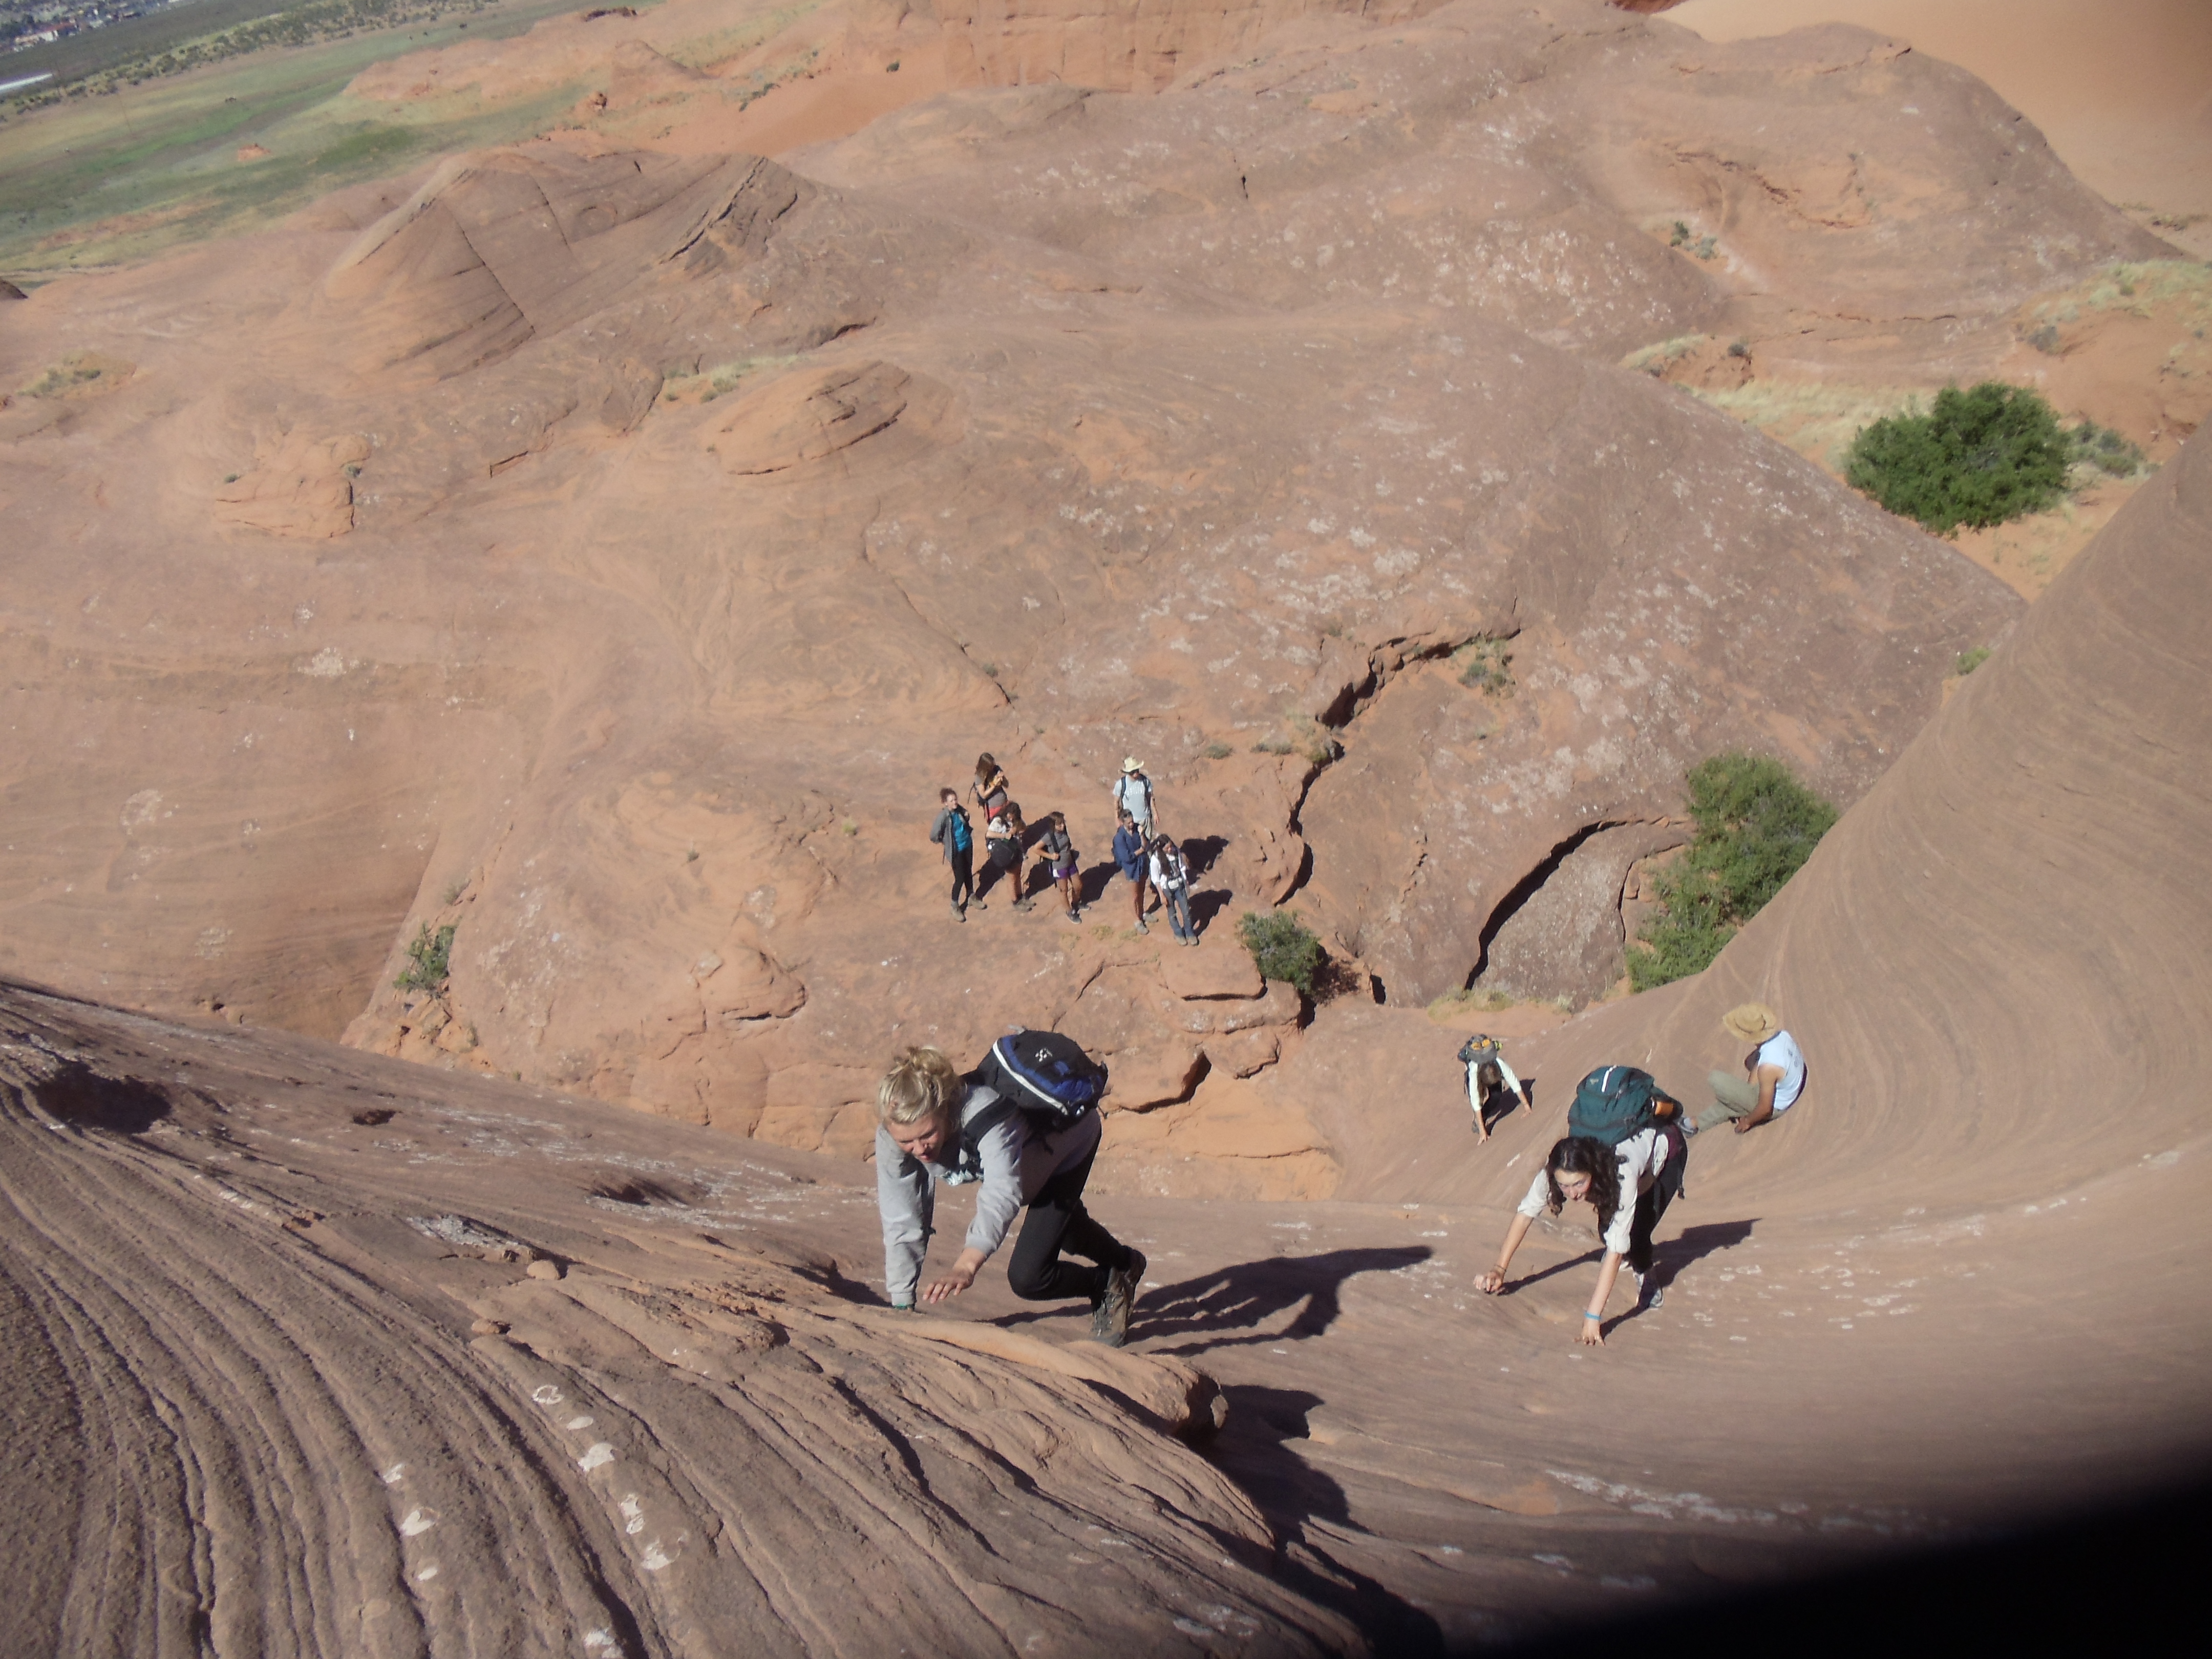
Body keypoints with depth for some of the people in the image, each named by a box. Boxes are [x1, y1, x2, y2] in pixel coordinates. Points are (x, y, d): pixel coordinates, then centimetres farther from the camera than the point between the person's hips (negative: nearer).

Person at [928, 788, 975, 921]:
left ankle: (971, 896, 43)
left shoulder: (960, 810, -6)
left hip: (968, 845, 6)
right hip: (956, 850, -6)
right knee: (960, 878, -1)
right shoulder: (944, 816, -26)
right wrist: (945, 842, -7)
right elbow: (933, 835, -22)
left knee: (969, 873, 21)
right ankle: (955, 907, 15)